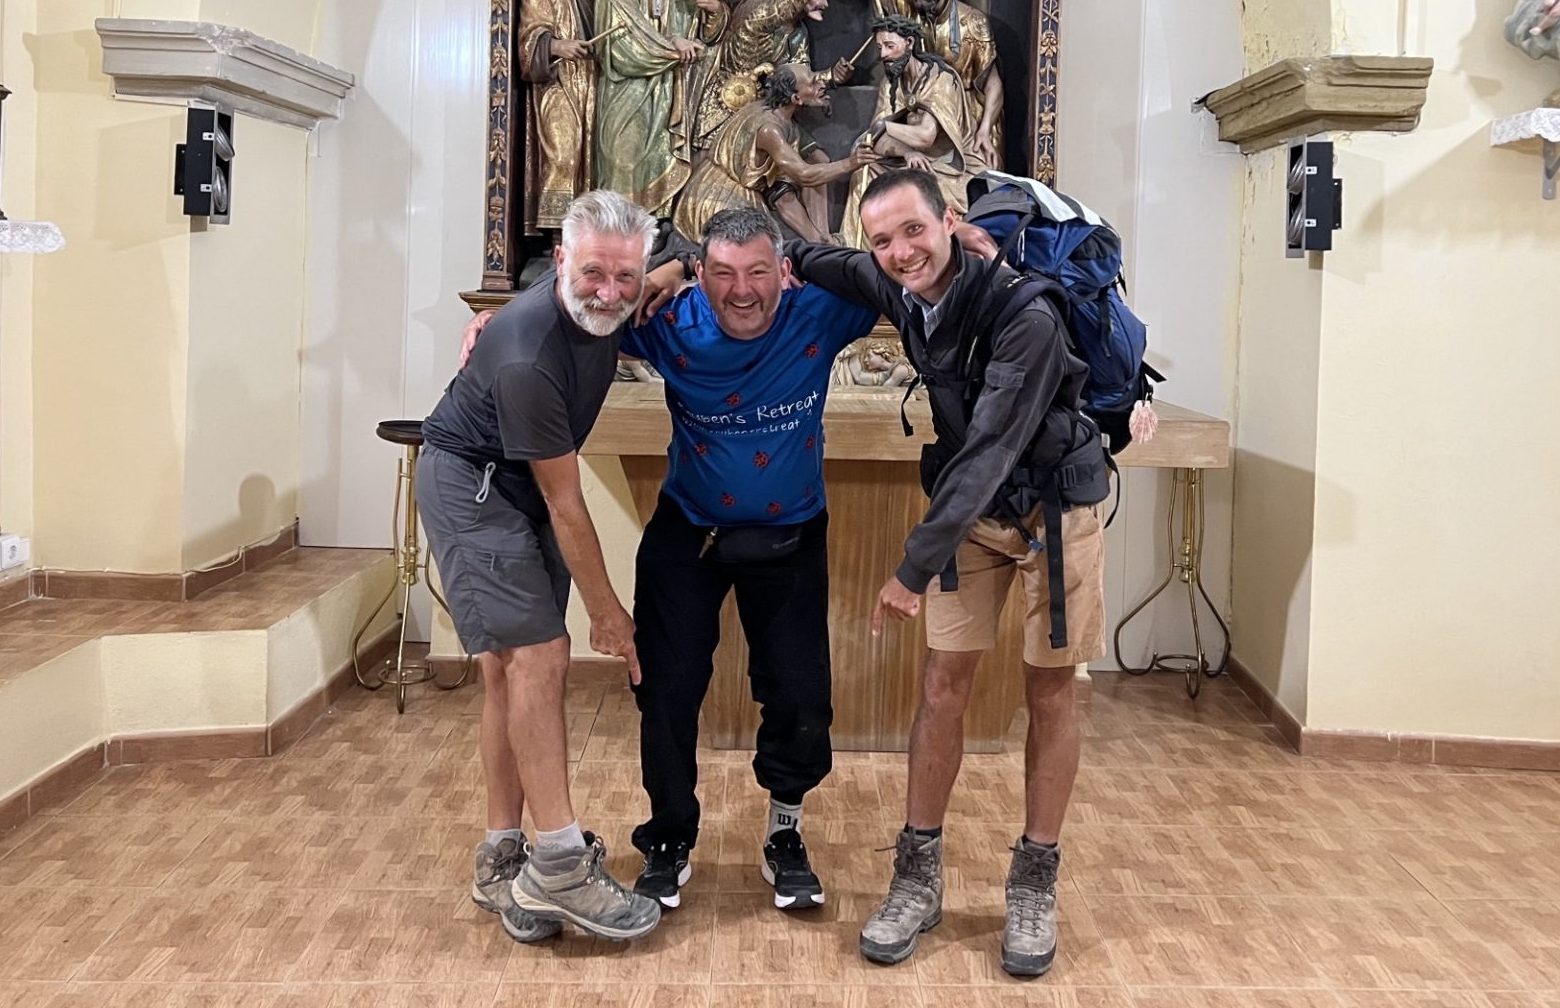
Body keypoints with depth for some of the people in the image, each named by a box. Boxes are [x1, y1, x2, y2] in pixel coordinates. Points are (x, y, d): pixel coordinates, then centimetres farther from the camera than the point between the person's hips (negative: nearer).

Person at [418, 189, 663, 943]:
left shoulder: (610, 310, -10)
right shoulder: (528, 356, -31)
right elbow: (564, 505, -23)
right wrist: (605, 608, -16)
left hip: (524, 483, 8)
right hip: (469, 480, -8)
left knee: (512, 666, 3)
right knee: (538, 657, -17)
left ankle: (502, 862, 7)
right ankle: (558, 865, -14)